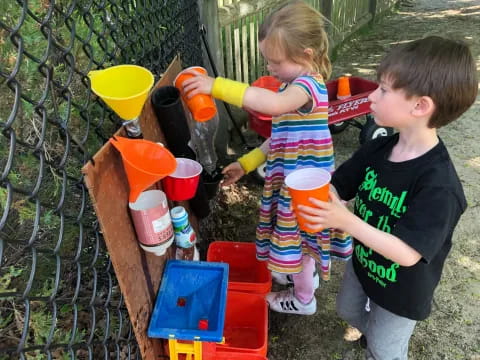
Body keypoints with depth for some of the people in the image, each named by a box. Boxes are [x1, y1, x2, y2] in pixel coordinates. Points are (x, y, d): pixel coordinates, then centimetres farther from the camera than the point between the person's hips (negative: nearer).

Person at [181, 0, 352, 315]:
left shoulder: (308, 84, -24)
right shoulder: (297, 85, 7)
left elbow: (273, 104, -48)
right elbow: (281, 135, 11)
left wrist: (217, 86, -48)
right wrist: (246, 163, 9)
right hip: (294, 176, 9)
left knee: (298, 235, 10)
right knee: (299, 233, 26)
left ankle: (304, 298, 35)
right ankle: (306, 275, 53)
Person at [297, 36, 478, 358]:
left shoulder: (438, 186, -35)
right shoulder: (378, 148, -15)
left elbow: (408, 253, -34)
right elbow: (338, 188, -6)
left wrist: (347, 221, -41)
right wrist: (312, 195, -28)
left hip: (402, 289, -6)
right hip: (363, 262, 6)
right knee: (349, 311, 32)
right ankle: (376, 333, 61)